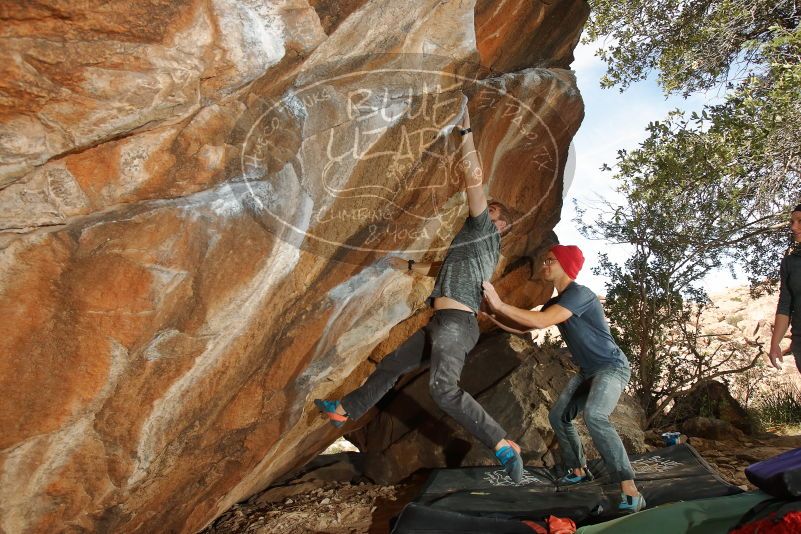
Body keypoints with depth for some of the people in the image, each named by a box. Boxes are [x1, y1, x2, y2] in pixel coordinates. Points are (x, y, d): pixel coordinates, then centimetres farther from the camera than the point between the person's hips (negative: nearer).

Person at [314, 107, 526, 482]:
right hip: (443, 323, 10)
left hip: (457, 322, -10)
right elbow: (444, 269, 40)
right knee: (391, 366, 17)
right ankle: (345, 410, 32)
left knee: (444, 389, -28)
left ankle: (504, 446, -22)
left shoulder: (483, 229, 3)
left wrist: (465, 133, -4)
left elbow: (474, 180, -9)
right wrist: (406, 265, 45)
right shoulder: (481, 246, 29)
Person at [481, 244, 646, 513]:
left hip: (612, 367, -10)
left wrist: (500, 305, -30)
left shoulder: (579, 293, -22)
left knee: (594, 416, -33)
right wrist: (490, 313, 2)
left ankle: (631, 492, -28)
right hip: (588, 371, 10)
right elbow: (523, 327, 13)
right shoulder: (555, 303, 8)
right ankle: (579, 470, 30)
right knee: (558, 416, 14)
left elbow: (540, 322, -33)